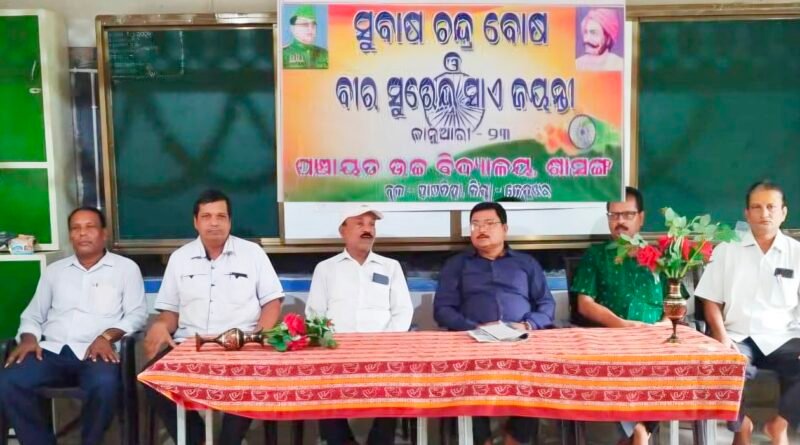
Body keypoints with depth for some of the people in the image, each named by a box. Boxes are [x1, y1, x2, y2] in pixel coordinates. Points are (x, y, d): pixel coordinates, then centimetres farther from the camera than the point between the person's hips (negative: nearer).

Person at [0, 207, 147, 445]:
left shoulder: (126, 267, 10)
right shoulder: (54, 270, 22)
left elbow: (137, 314, 2)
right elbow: (33, 314, 22)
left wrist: (107, 336, -15)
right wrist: (29, 338, 0)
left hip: (97, 353, -3)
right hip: (52, 351, 4)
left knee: (105, 386, -36)